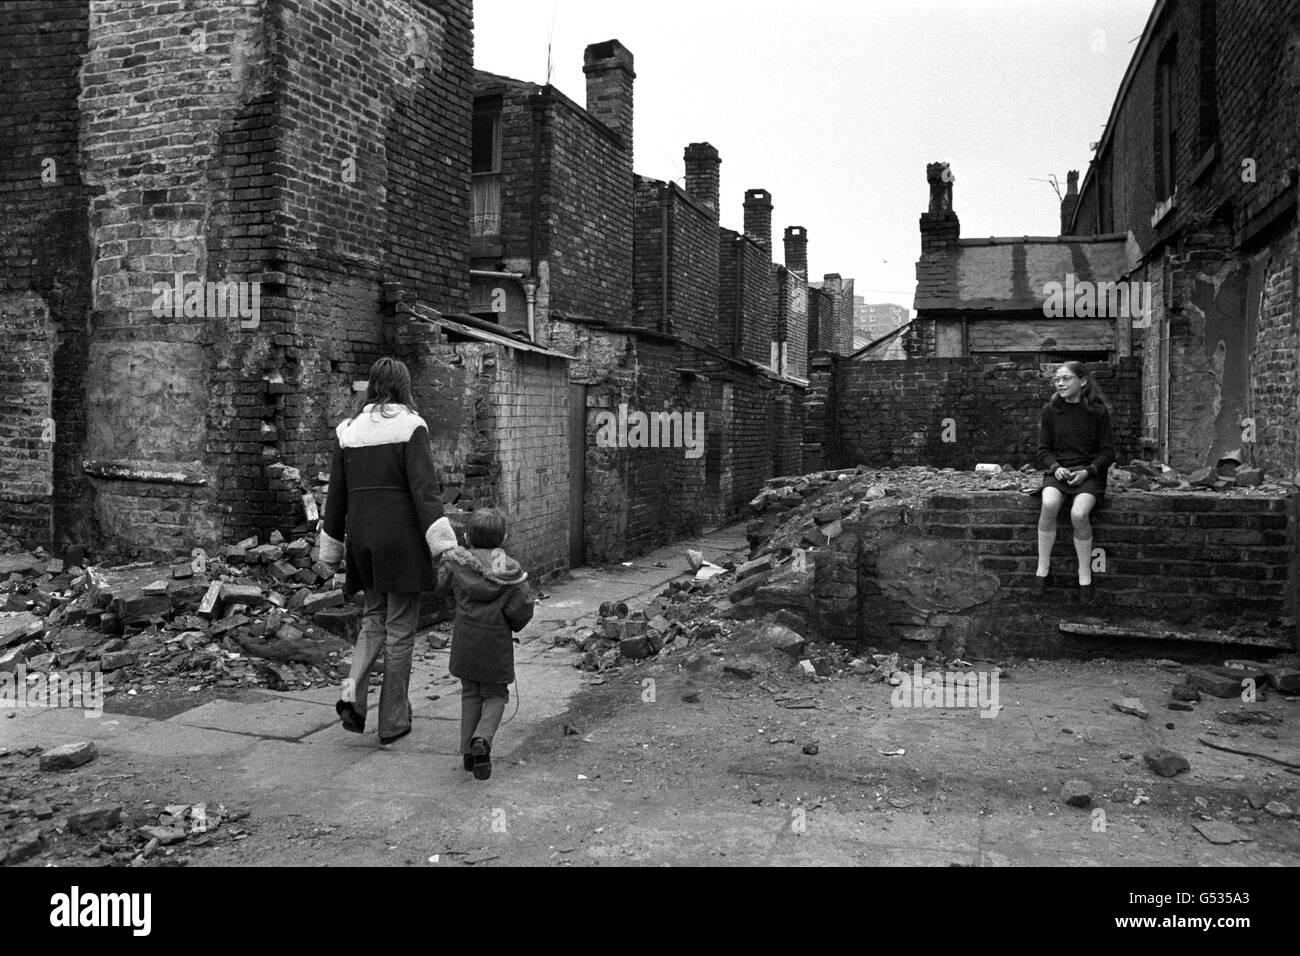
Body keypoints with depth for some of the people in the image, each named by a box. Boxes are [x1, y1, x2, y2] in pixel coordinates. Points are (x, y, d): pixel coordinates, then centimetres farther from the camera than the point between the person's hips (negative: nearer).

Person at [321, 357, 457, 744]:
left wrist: (332, 544, 20)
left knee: (373, 617, 22)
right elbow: (423, 487, -17)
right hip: (401, 538, -5)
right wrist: (443, 541, -20)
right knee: (400, 628, 5)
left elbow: (337, 492, 12)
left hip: (362, 538, 5)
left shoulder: (350, 430, 8)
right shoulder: (410, 427, -7)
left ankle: (353, 693, 1)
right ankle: (393, 722, 12)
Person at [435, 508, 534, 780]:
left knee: (470, 694, 17)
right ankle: (482, 739, -12)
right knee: (495, 696, 12)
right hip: (496, 643, -2)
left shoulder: (455, 562, -7)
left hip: (464, 640, 2)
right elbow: (521, 609, -12)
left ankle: (467, 751, 14)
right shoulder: (511, 571, -12)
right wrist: (513, 626, 8)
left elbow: (440, 588, 5)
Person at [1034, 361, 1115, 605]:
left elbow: (1108, 452, 3)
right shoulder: (1050, 410, 7)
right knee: (1049, 504, -32)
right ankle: (1042, 568, -19)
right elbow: (1043, 450, 10)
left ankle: (1085, 577, -12)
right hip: (1058, 471, 2)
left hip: (1089, 472, -2)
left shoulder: (1098, 412, 1)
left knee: (1079, 514, -30)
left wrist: (1087, 471, -13)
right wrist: (1055, 467, -10)